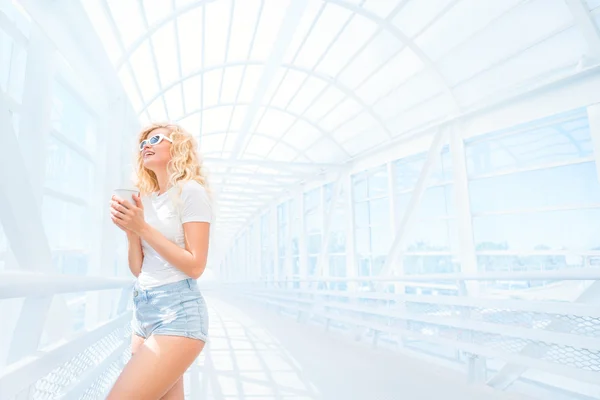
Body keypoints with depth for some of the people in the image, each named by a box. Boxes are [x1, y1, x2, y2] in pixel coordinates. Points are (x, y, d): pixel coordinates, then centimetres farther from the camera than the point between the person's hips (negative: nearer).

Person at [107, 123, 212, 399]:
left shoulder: (190, 190, -7)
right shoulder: (145, 197, 13)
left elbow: (195, 266, -13)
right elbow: (138, 269, 13)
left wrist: (143, 228, -14)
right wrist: (130, 229, -3)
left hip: (177, 310, -7)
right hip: (142, 309, 7)